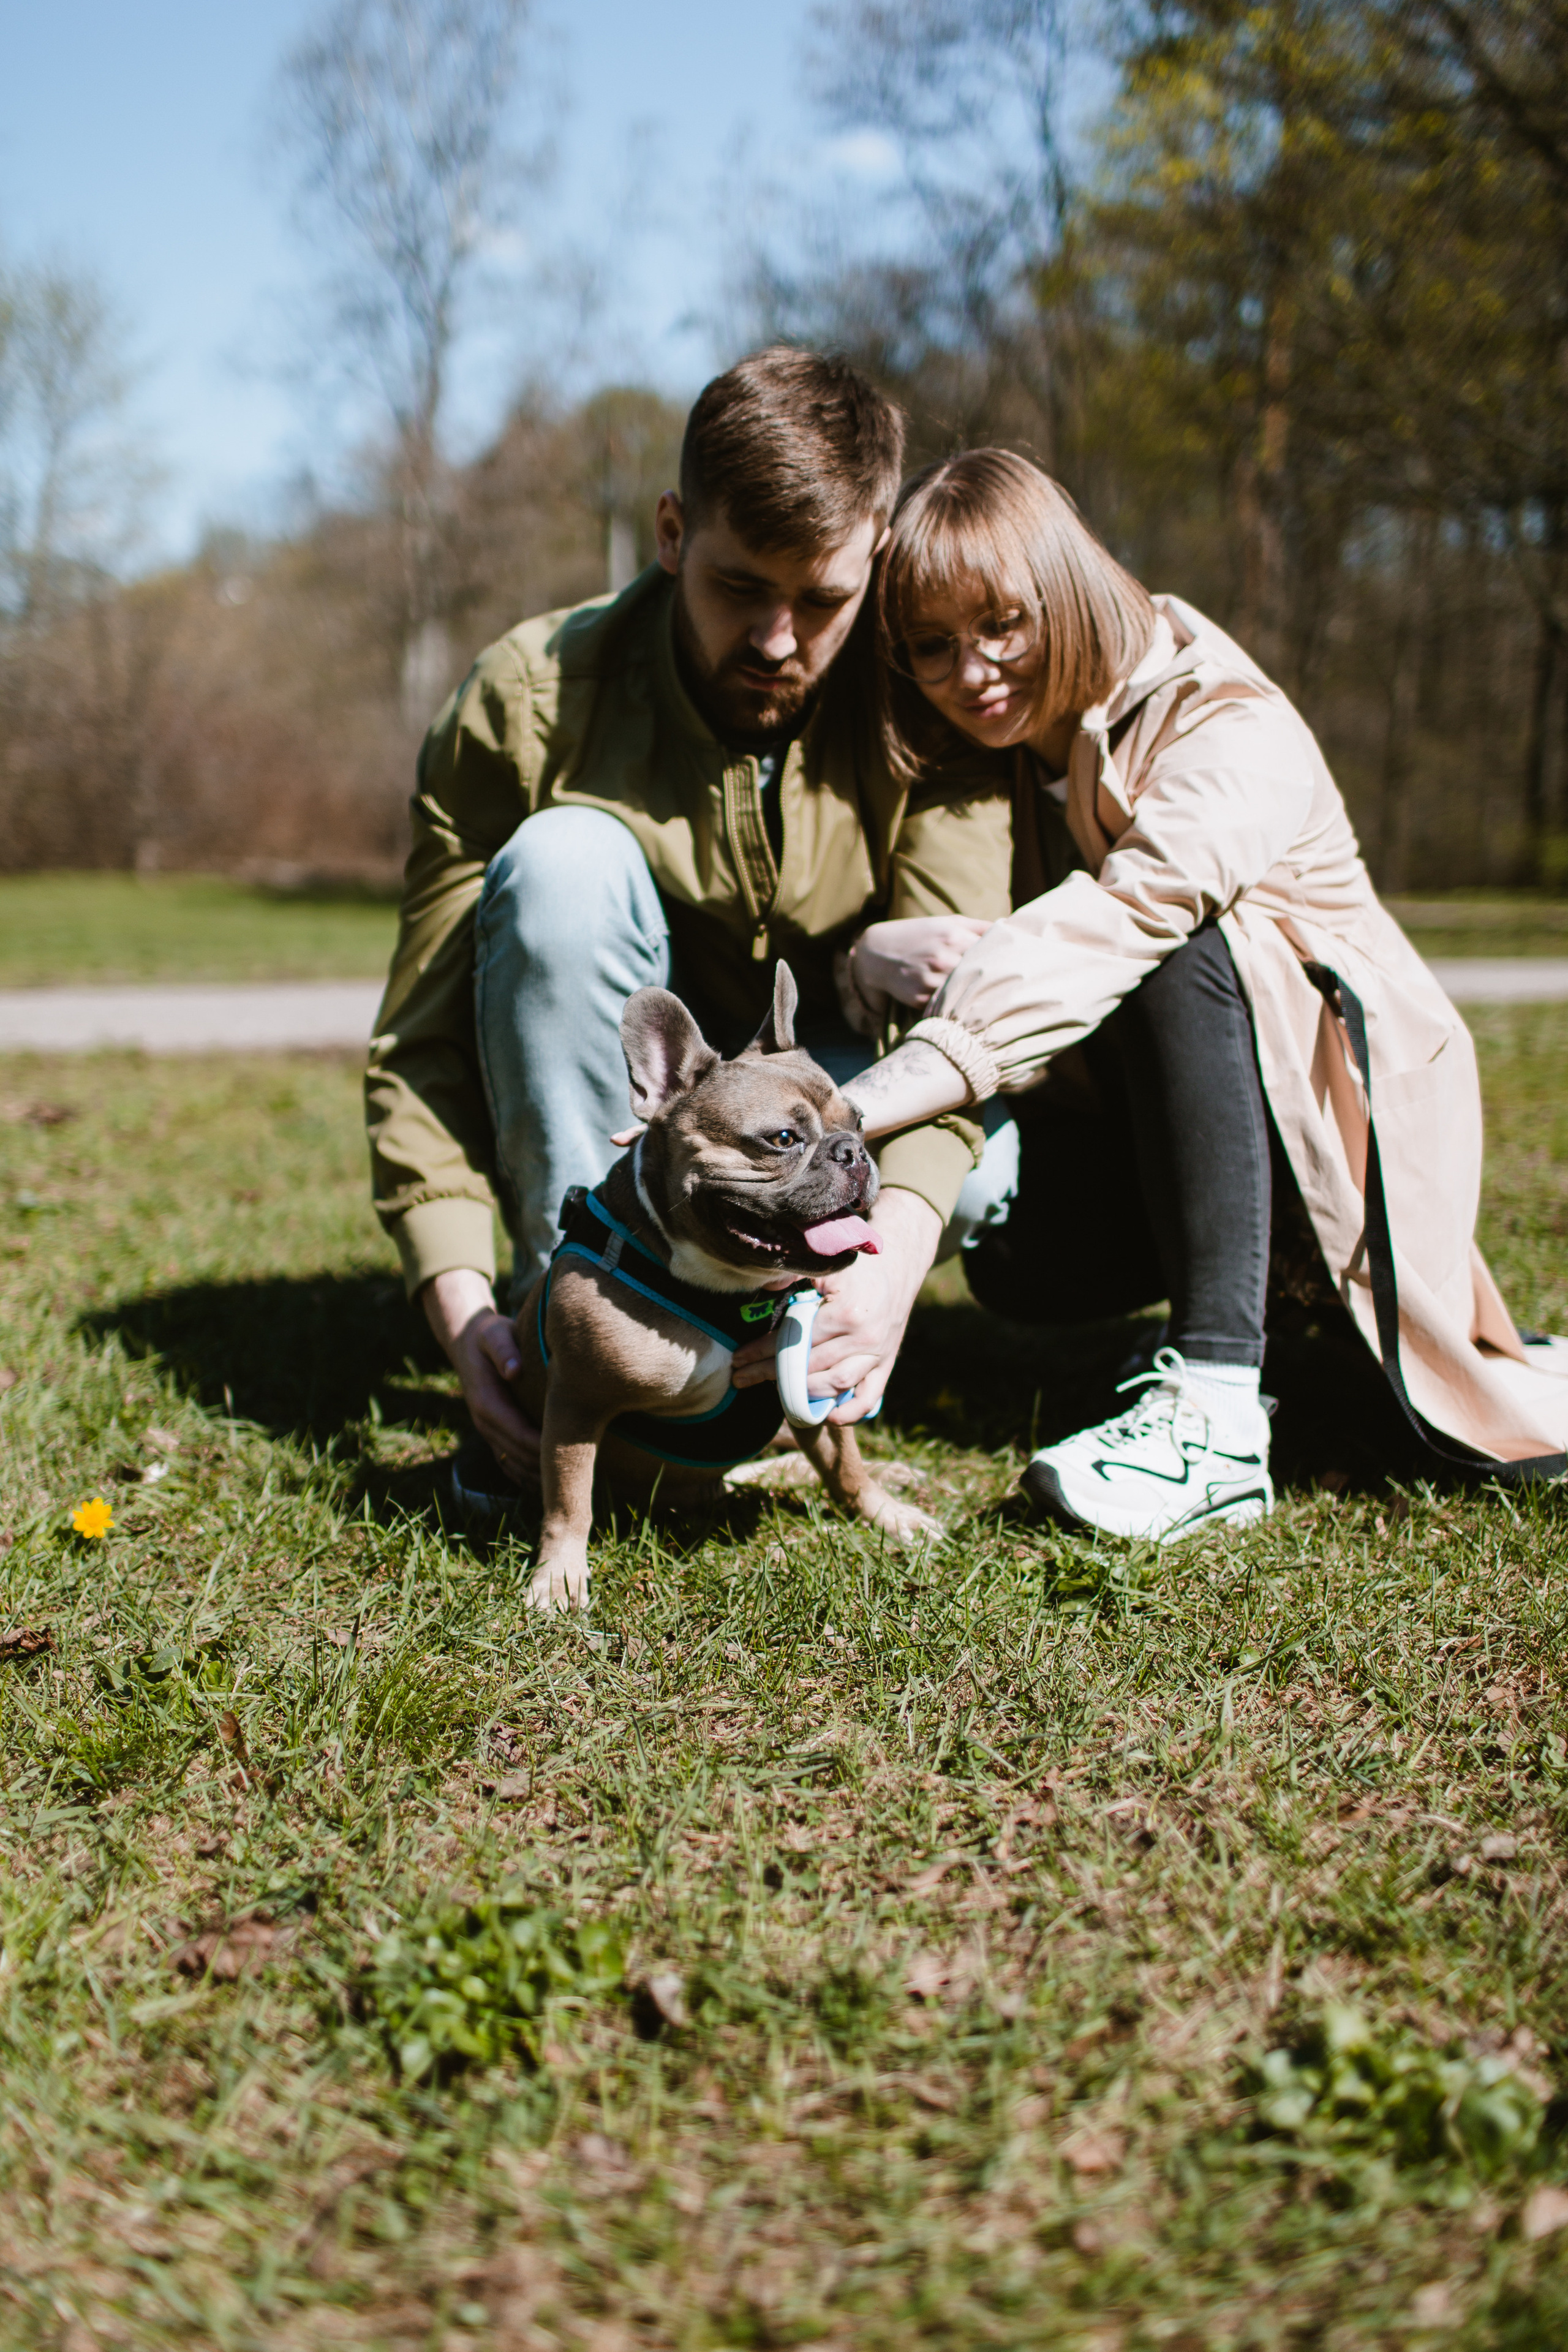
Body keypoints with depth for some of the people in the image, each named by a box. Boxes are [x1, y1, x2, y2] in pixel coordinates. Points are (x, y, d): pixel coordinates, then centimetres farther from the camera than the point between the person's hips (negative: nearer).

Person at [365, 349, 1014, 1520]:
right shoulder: (530, 703, -19)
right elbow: (422, 1044, -19)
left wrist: (895, 1257, -44)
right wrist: (459, 1300, -33)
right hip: (601, 1114, -1)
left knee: (982, 1167, -32)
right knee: (566, 856, -30)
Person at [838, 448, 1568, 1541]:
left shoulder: (1233, 735, -25)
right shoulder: (990, 754, -2)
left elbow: (1105, 931, -42)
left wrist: (853, 1110, -53)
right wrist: (895, 960, -33)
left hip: (1341, 1073, -6)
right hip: (1152, 1101, 6)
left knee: (1179, 949, -34)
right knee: (1021, 1263, -22)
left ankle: (1217, 1410, -38)